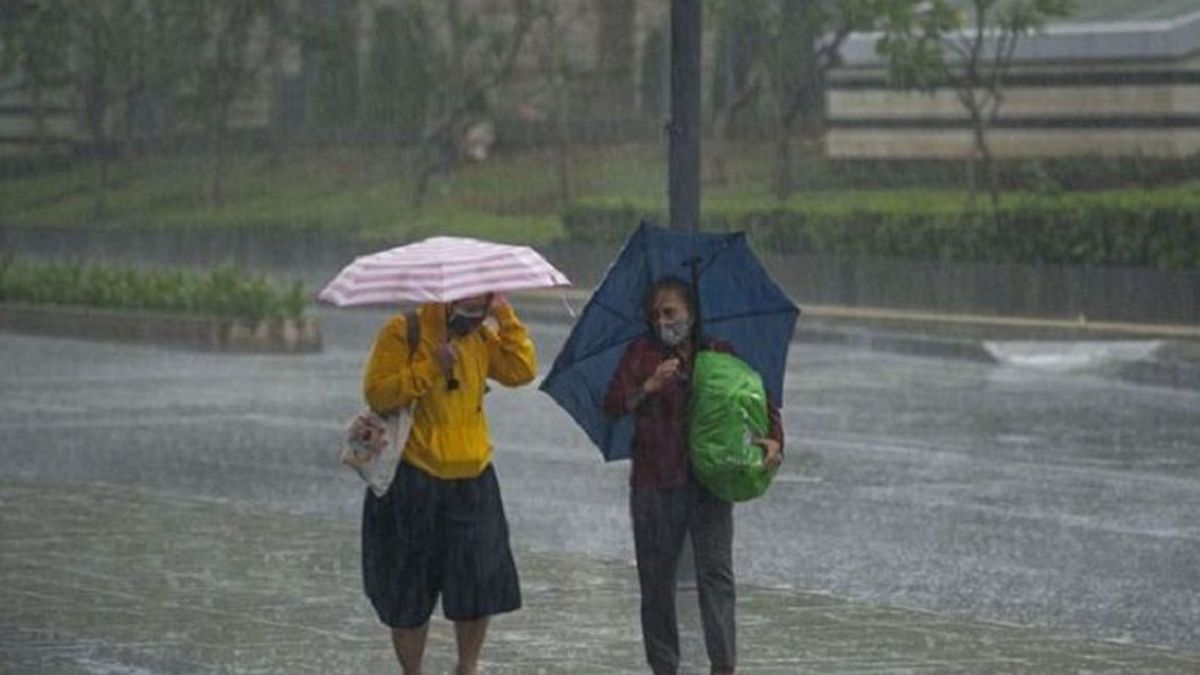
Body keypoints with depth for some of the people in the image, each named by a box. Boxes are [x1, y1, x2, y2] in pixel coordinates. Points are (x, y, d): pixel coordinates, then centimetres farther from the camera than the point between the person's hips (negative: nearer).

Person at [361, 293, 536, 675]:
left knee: (481, 580, -1)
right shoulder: (404, 332, -6)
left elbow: (522, 371, -3)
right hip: (415, 481, -4)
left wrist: (505, 318, -6)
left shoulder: (481, 337, 10)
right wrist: (431, 368, -20)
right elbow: (377, 393, -15)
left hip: (473, 480, 4)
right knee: (411, 588, 3)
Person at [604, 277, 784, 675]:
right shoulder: (641, 353, 7)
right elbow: (613, 406, -3)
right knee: (656, 578, 3)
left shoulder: (720, 355, 10)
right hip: (654, 484, 0)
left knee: (716, 573, -8)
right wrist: (649, 386, -20)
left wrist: (773, 439, -8)